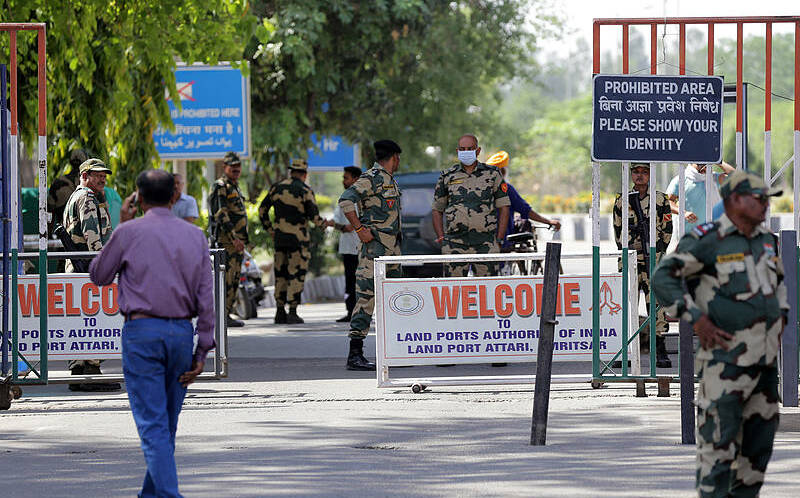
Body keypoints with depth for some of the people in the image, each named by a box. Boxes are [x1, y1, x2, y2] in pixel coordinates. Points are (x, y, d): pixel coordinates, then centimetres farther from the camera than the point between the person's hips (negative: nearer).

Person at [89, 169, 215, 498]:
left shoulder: (129, 233, -4)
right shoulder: (195, 236, 6)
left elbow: (98, 276, 11)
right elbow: (206, 298, 4)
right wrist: (202, 350, 7)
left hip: (142, 331, -4)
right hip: (182, 332, 4)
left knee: (152, 424, -7)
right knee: (168, 424, 16)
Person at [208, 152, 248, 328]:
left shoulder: (234, 187, 21)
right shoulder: (220, 187, -10)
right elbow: (220, 215, -19)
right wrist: (234, 237, -24)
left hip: (237, 242, 10)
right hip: (225, 240, -10)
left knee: (234, 280, 10)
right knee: (227, 278, -12)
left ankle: (227, 313, 14)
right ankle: (222, 315, -13)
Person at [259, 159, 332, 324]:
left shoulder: (276, 188, 7)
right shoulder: (305, 191, -9)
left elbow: (262, 209, 10)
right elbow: (314, 217, -9)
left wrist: (269, 229, 19)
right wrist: (325, 224, 10)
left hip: (279, 236, 5)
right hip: (298, 237, -5)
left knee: (281, 274, 12)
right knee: (297, 274, 0)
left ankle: (280, 312, 13)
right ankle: (292, 313, -5)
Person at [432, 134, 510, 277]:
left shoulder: (492, 174, 8)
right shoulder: (447, 177, 11)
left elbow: (503, 207, 9)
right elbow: (437, 210, 16)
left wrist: (499, 240, 0)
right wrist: (441, 237, 2)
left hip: (485, 245, -1)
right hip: (454, 246, 1)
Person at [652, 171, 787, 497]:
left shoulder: (765, 240, 11)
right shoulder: (707, 241, -13)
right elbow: (663, 278, -15)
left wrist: (780, 318, 16)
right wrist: (696, 319, -19)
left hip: (764, 358, 8)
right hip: (726, 357, -8)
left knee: (759, 439, 11)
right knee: (719, 444, -9)